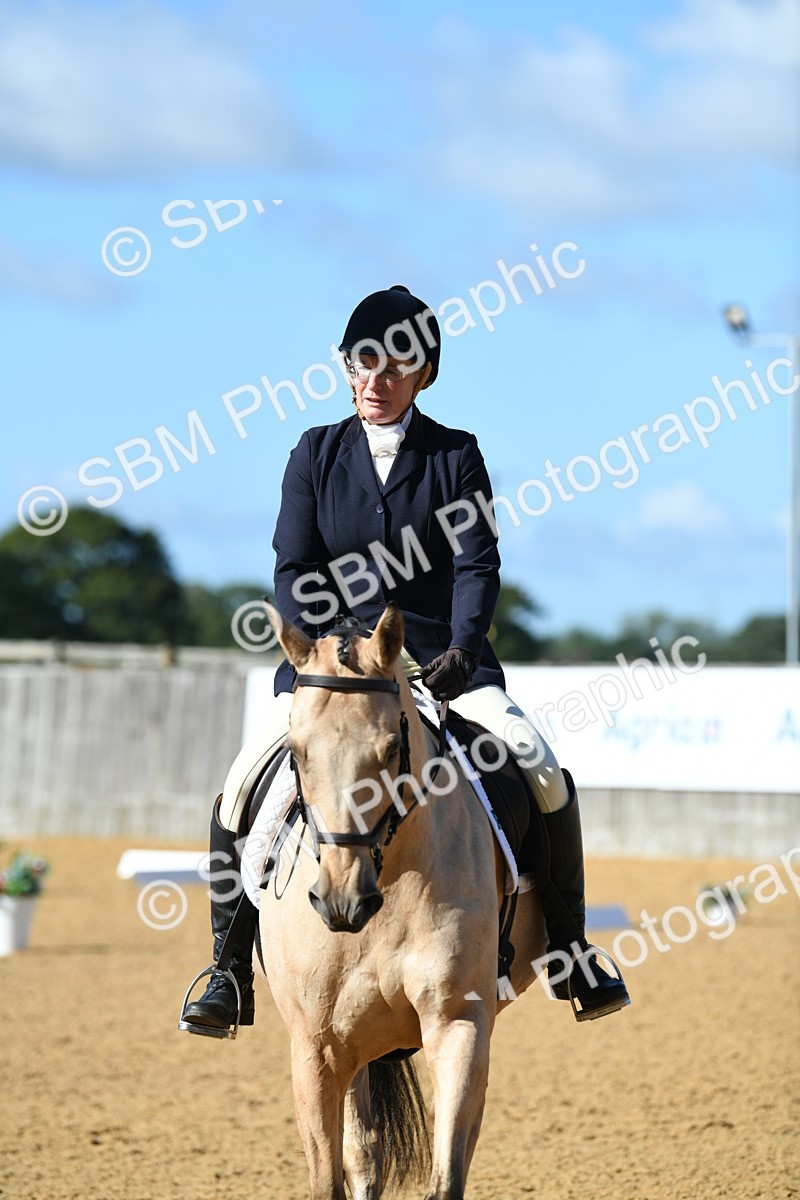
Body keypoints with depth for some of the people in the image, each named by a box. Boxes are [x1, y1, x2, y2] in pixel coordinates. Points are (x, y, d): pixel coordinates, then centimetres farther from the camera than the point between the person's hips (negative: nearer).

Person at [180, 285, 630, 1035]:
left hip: (442, 657, 0)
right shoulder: (315, 455, 5)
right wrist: (316, 654, -16)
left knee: (543, 771, -19)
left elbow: (477, 564, -5)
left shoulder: (456, 456, 3)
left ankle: (570, 953, -4)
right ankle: (230, 972, -7)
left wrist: (461, 648, -22)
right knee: (241, 789, -19)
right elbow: (292, 571, 0)